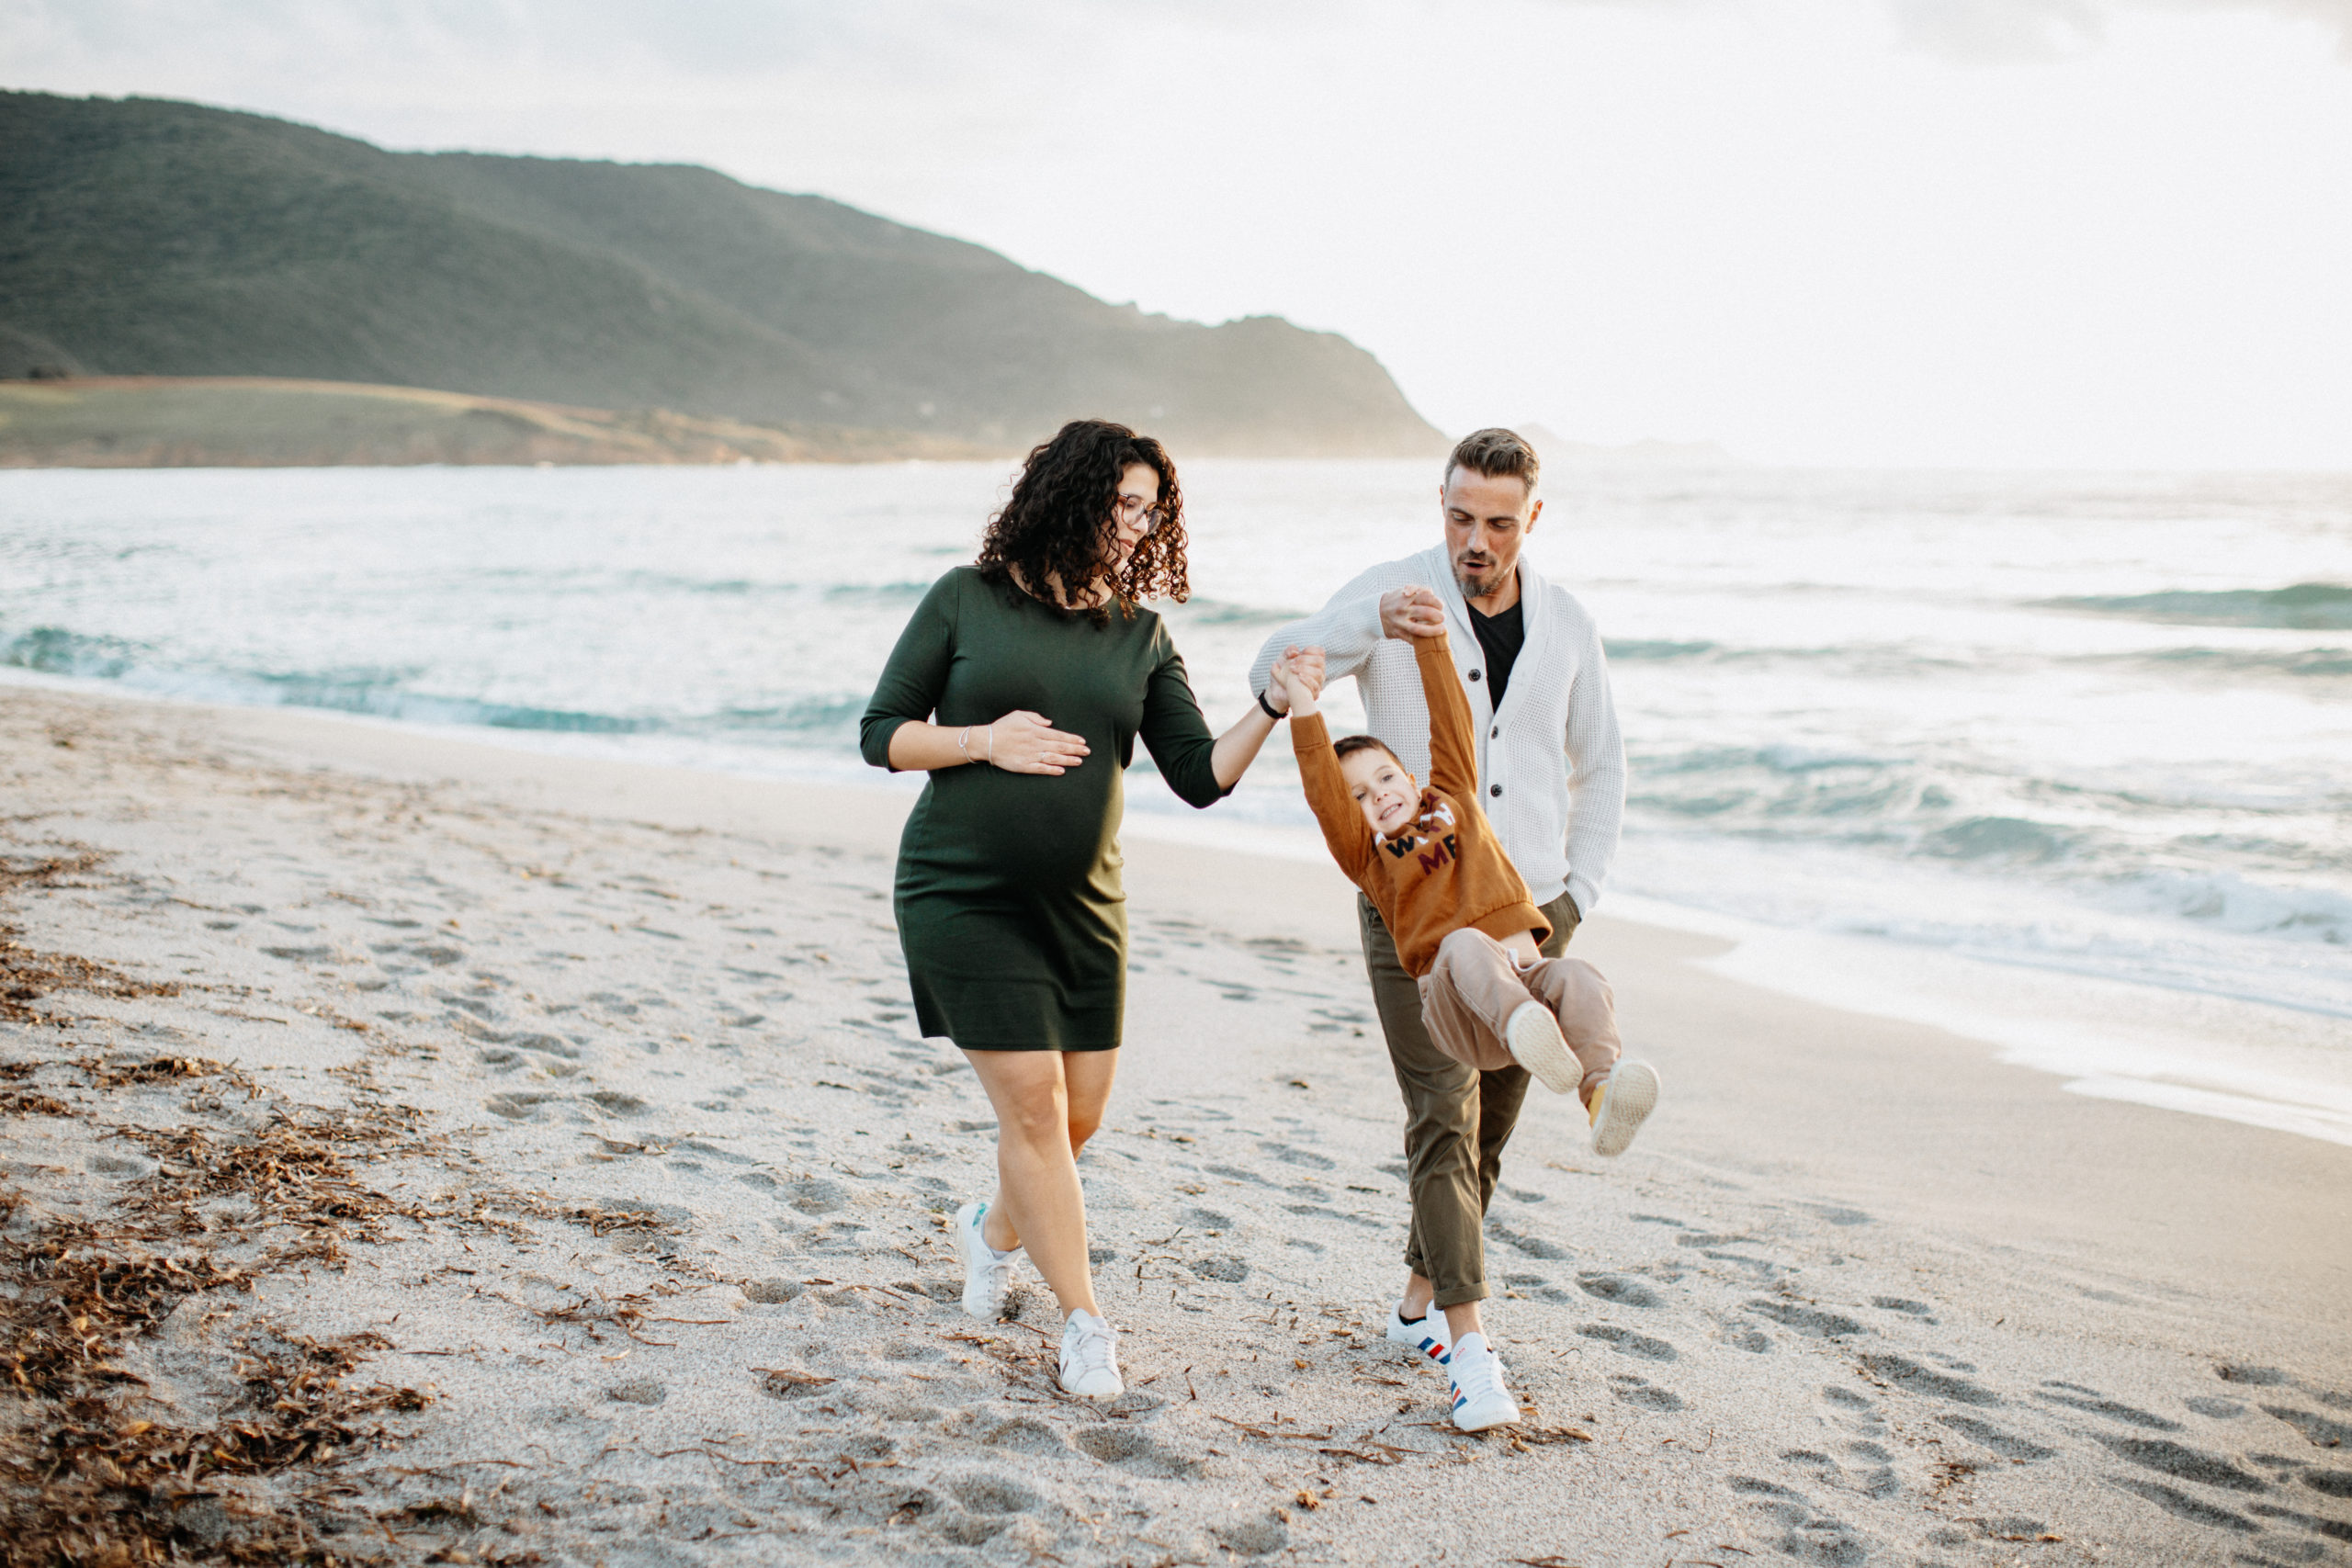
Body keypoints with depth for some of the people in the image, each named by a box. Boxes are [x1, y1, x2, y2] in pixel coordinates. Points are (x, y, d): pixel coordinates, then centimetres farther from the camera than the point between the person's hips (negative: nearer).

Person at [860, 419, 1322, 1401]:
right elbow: (881, 735, 0)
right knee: (1033, 1107, -6)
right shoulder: (966, 600, -3)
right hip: (964, 898, -4)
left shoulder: (1140, 635, 5)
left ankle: (995, 1230, 38)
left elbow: (1201, 776, -1)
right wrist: (985, 740, -15)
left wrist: (1273, 708, -16)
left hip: (1081, 907, 4)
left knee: (1079, 1114, 7)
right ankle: (1084, 1323, 5)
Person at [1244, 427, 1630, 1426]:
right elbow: (1276, 675, -23)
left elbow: (1599, 768, 15)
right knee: (1443, 1114, -13)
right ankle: (1470, 1337, -12)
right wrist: (1374, 623, -42)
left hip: (1529, 912, 4)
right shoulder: (1391, 595, -7)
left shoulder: (1566, 624, 4)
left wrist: (1579, 893, 4)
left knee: (1490, 1125, 10)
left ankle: (1419, 1301, 27)